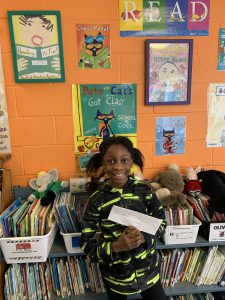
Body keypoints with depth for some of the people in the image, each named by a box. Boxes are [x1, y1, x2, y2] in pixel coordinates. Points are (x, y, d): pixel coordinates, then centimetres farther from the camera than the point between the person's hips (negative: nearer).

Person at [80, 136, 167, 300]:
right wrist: (115, 247, -27)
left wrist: (144, 236, -20)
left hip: (147, 267, 1)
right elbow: (86, 244, -12)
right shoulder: (97, 199, -17)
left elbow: (161, 221, -2)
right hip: (115, 273, -1)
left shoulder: (144, 190, -13)